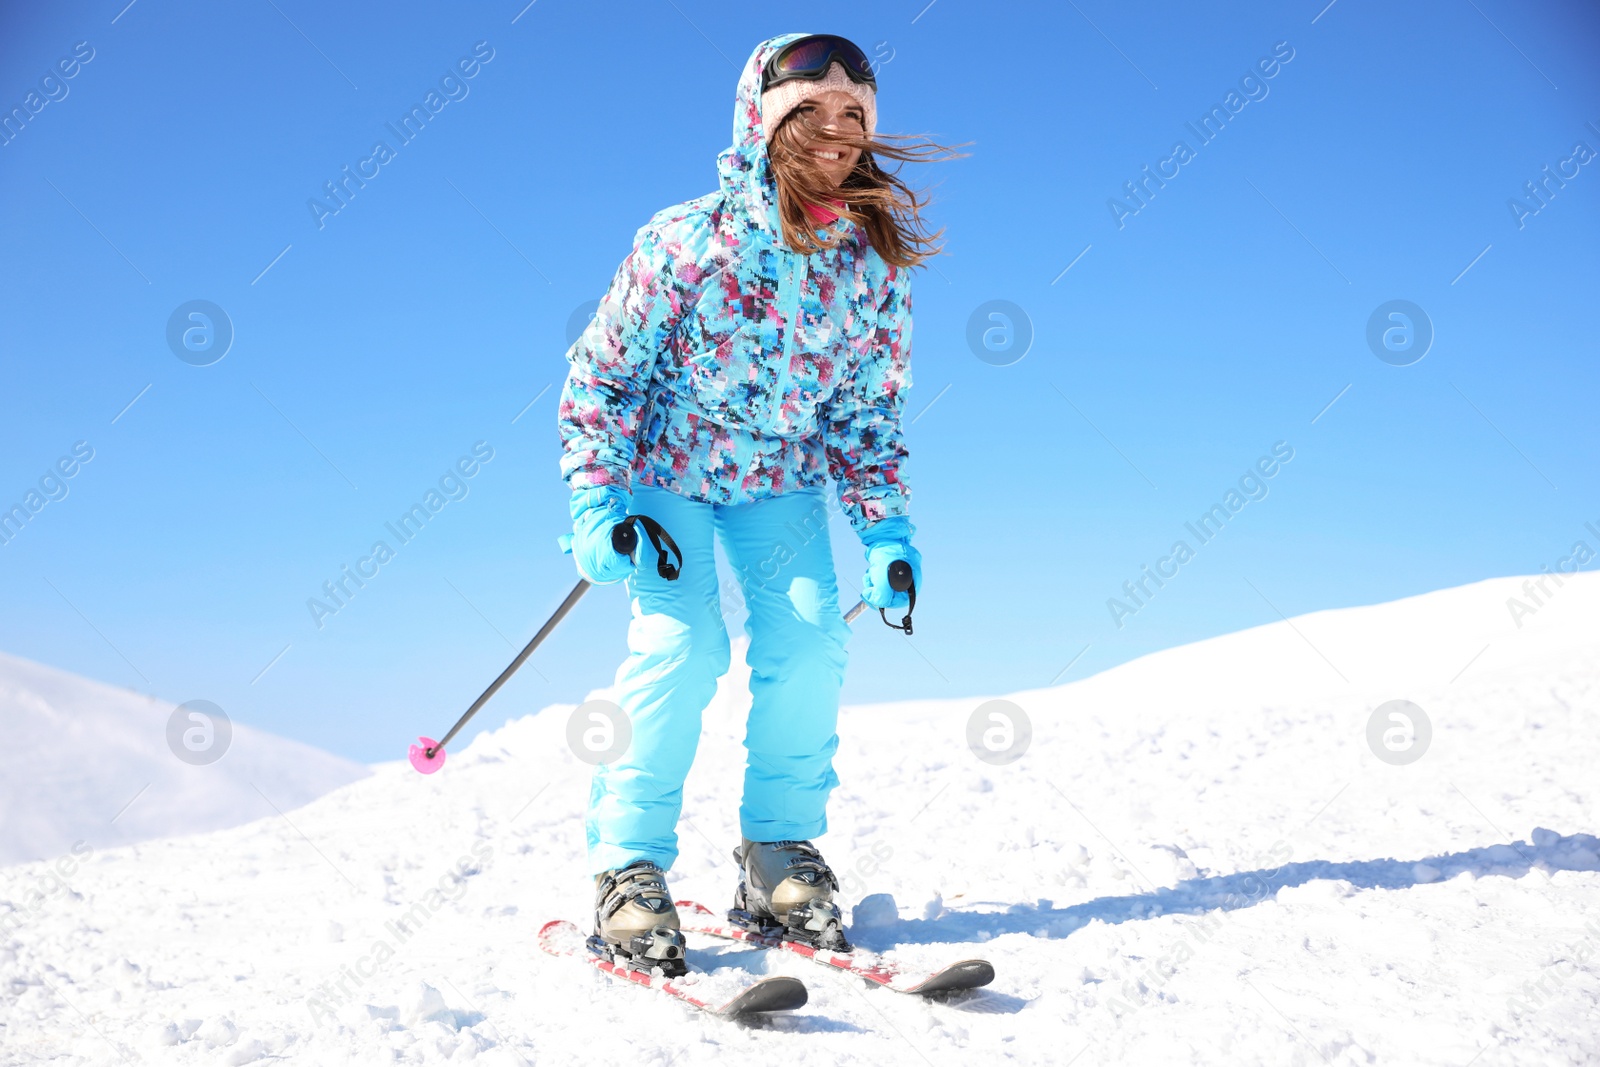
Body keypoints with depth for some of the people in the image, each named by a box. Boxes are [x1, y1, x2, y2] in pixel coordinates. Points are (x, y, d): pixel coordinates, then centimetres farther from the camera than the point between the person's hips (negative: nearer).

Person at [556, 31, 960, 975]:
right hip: (664, 467, -3)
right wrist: (597, 502, -20)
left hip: (780, 478, 4)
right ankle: (630, 865, -6)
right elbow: (602, 370, -13)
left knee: (810, 643, -13)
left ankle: (780, 849, 4)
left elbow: (868, 410, 0)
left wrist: (886, 525, -9)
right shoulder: (687, 241, -23)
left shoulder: (875, 265, -12)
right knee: (682, 643, -19)